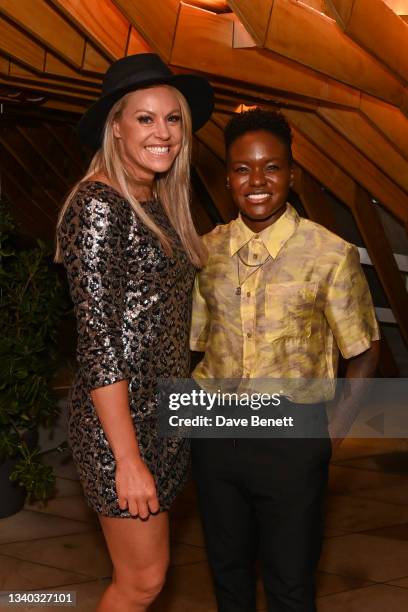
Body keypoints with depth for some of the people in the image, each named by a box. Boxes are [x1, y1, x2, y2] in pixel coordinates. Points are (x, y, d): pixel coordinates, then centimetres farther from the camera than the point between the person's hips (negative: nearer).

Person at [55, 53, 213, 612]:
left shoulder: (157, 202, 10)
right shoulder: (98, 204, -17)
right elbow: (100, 340, -20)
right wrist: (128, 459, -20)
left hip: (162, 410, 8)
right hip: (120, 418, -8)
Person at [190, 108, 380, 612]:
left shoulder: (331, 255, -10)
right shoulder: (207, 251, 1)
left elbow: (363, 352, -2)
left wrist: (333, 432, -7)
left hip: (291, 435, -3)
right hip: (215, 431, 4)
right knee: (227, 569, 20)